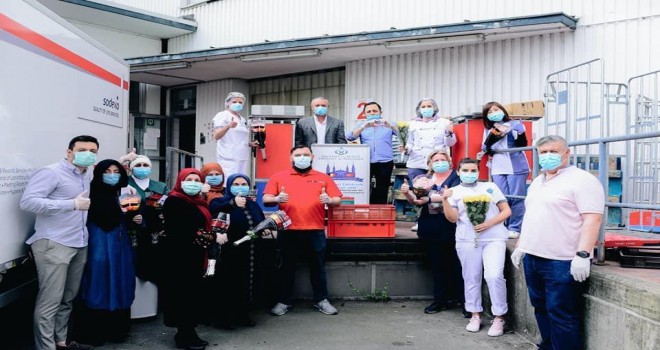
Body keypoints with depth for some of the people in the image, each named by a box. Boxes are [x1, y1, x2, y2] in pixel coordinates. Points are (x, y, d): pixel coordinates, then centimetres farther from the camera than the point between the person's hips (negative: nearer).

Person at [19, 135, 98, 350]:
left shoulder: (86, 175, 14)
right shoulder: (51, 172, -10)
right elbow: (27, 202, -19)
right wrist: (72, 204, -20)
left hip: (79, 245, 8)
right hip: (54, 245, -8)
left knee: (68, 299, 14)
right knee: (50, 301, -4)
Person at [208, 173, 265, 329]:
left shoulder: (253, 205, 18)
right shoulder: (221, 201, -2)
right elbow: (212, 211, -26)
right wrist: (233, 203, -38)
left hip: (250, 254, 6)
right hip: (230, 253, -6)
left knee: (247, 284, 11)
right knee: (228, 285, -1)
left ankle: (243, 315, 24)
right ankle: (226, 317, 11)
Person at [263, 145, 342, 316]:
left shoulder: (323, 178, 11)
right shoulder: (278, 177, 9)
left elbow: (338, 200, 8)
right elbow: (266, 200, 4)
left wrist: (329, 200, -14)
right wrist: (276, 199, -17)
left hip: (315, 231, 1)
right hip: (288, 231, 0)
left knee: (318, 266, 8)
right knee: (287, 267, 7)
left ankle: (321, 300, 20)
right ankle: (283, 301, 18)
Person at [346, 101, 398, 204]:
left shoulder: (388, 124, 13)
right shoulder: (361, 125, 15)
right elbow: (350, 137, -3)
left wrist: (390, 125, -23)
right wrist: (364, 126, -19)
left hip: (385, 163, 0)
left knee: (382, 192, 1)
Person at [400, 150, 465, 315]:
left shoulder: (456, 177, -2)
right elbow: (416, 200, 10)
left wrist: (429, 198, -27)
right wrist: (407, 193, -12)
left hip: (451, 229, -4)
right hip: (431, 230, 5)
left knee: (456, 265, 0)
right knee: (438, 266, 12)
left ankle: (463, 300, 12)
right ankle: (440, 300, 22)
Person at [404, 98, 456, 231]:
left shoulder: (443, 122, 11)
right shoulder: (413, 124, 16)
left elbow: (450, 143, 9)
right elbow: (410, 143, 14)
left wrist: (449, 133, -9)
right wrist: (406, 148, -7)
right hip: (417, 164, 2)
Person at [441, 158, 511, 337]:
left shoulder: (490, 187, 11)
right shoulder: (455, 191, 9)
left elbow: (506, 211, 7)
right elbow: (453, 218, -1)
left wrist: (489, 223, -9)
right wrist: (445, 200, -16)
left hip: (494, 238, -1)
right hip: (467, 240, 1)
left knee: (494, 275, -14)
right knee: (471, 278, 5)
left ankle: (499, 317, 0)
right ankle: (475, 315, 20)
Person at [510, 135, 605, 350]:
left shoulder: (582, 180, -10)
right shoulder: (537, 182, 16)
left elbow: (592, 219, -17)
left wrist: (583, 254, -24)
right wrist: (520, 246, 21)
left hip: (563, 262, -8)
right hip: (533, 257, 8)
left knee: (561, 315, -1)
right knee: (541, 308, 17)